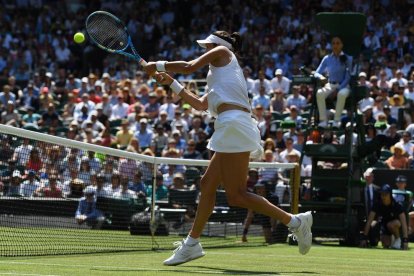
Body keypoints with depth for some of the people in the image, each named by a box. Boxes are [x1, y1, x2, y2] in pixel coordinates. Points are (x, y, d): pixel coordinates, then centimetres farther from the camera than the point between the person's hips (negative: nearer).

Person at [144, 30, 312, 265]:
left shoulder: (223, 53, 11)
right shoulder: (223, 73, 33)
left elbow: (189, 67, 2)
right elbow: (200, 104, 35)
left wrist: (158, 65, 15)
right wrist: (171, 83, 39)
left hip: (234, 123, -10)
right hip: (233, 128, 10)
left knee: (236, 196, -13)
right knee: (208, 183, 13)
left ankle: (295, 221, -14)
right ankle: (192, 244, 20)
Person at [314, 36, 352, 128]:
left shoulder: (347, 58, -2)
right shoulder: (327, 58, 6)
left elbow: (348, 76, -7)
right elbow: (317, 73, 5)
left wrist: (338, 89, -19)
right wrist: (321, 77, -20)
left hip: (344, 85, -2)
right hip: (330, 85, 2)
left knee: (342, 94, -39)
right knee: (319, 93, -31)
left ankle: (336, 120, -34)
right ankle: (323, 120, -31)